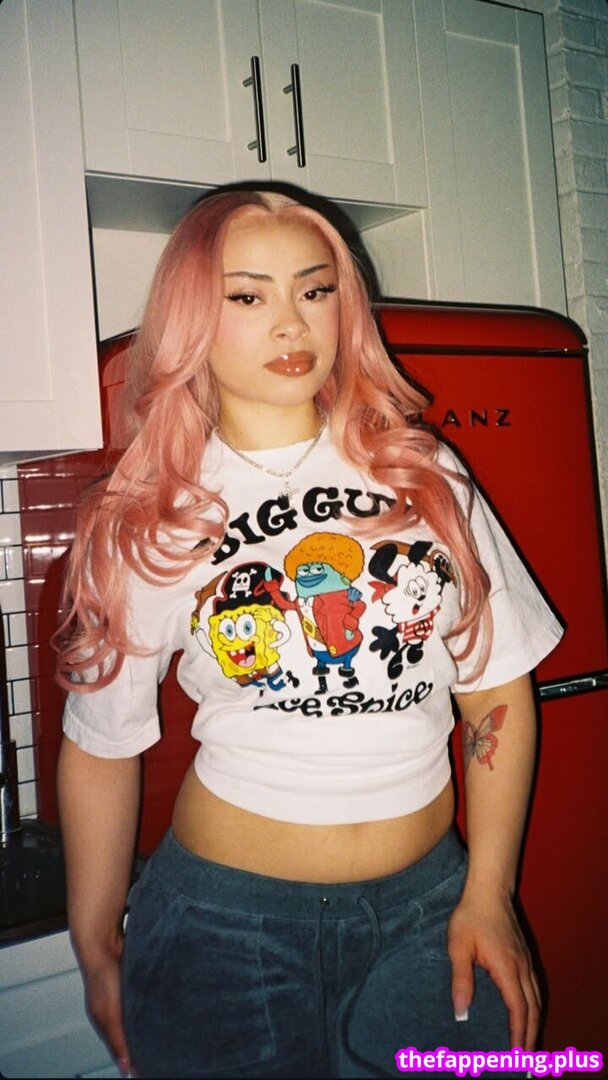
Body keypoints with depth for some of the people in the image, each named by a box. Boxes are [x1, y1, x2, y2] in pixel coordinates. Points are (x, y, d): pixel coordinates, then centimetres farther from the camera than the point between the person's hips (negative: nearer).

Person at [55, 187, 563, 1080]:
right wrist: (97, 948, 6)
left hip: (428, 908, 2)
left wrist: (488, 896, 0)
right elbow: (99, 745, 1)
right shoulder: (142, 521, -4)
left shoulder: (425, 474, -1)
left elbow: (498, 690, 2)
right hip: (228, 918, -1)